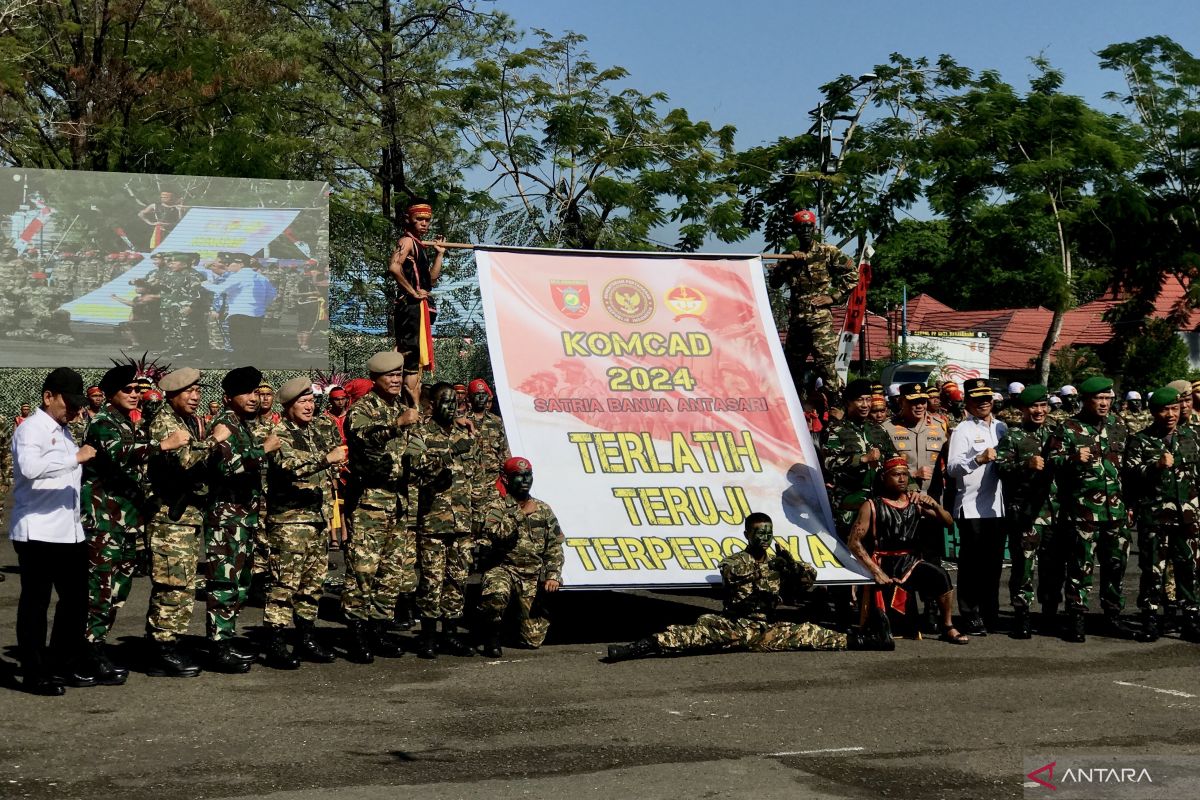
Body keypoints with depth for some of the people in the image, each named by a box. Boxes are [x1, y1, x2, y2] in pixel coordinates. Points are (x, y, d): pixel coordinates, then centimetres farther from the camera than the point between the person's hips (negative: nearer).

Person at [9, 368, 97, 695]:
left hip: (69, 530, 9)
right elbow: (30, 467, -29)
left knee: (76, 598, 12)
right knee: (35, 602, -1)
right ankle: (35, 675, 5)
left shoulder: (64, 432, 19)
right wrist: (76, 457, -28)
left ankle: (63, 666, 23)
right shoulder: (32, 428, -9)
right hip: (38, 531, -9)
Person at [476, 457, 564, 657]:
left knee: (534, 639, -2)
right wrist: (520, 514, -17)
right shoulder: (495, 509, -2)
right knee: (496, 595, -41)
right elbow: (498, 536, -21)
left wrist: (553, 576, -2)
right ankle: (492, 636, -13)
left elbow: (555, 546, 10)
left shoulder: (543, 510, 11)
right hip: (503, 568, -3)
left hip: (534, 576, 3)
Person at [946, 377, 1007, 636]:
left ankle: (990, 614, 21)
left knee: (994, 563, 11)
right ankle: (971, 618, 3)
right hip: (971, 507, -6)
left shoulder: (1002, 428, 15)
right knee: (971, 565, -2)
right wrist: (978, 459, -29)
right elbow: (952, 468, -16)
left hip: (997, 505, 6)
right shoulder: (963, 430, -4)